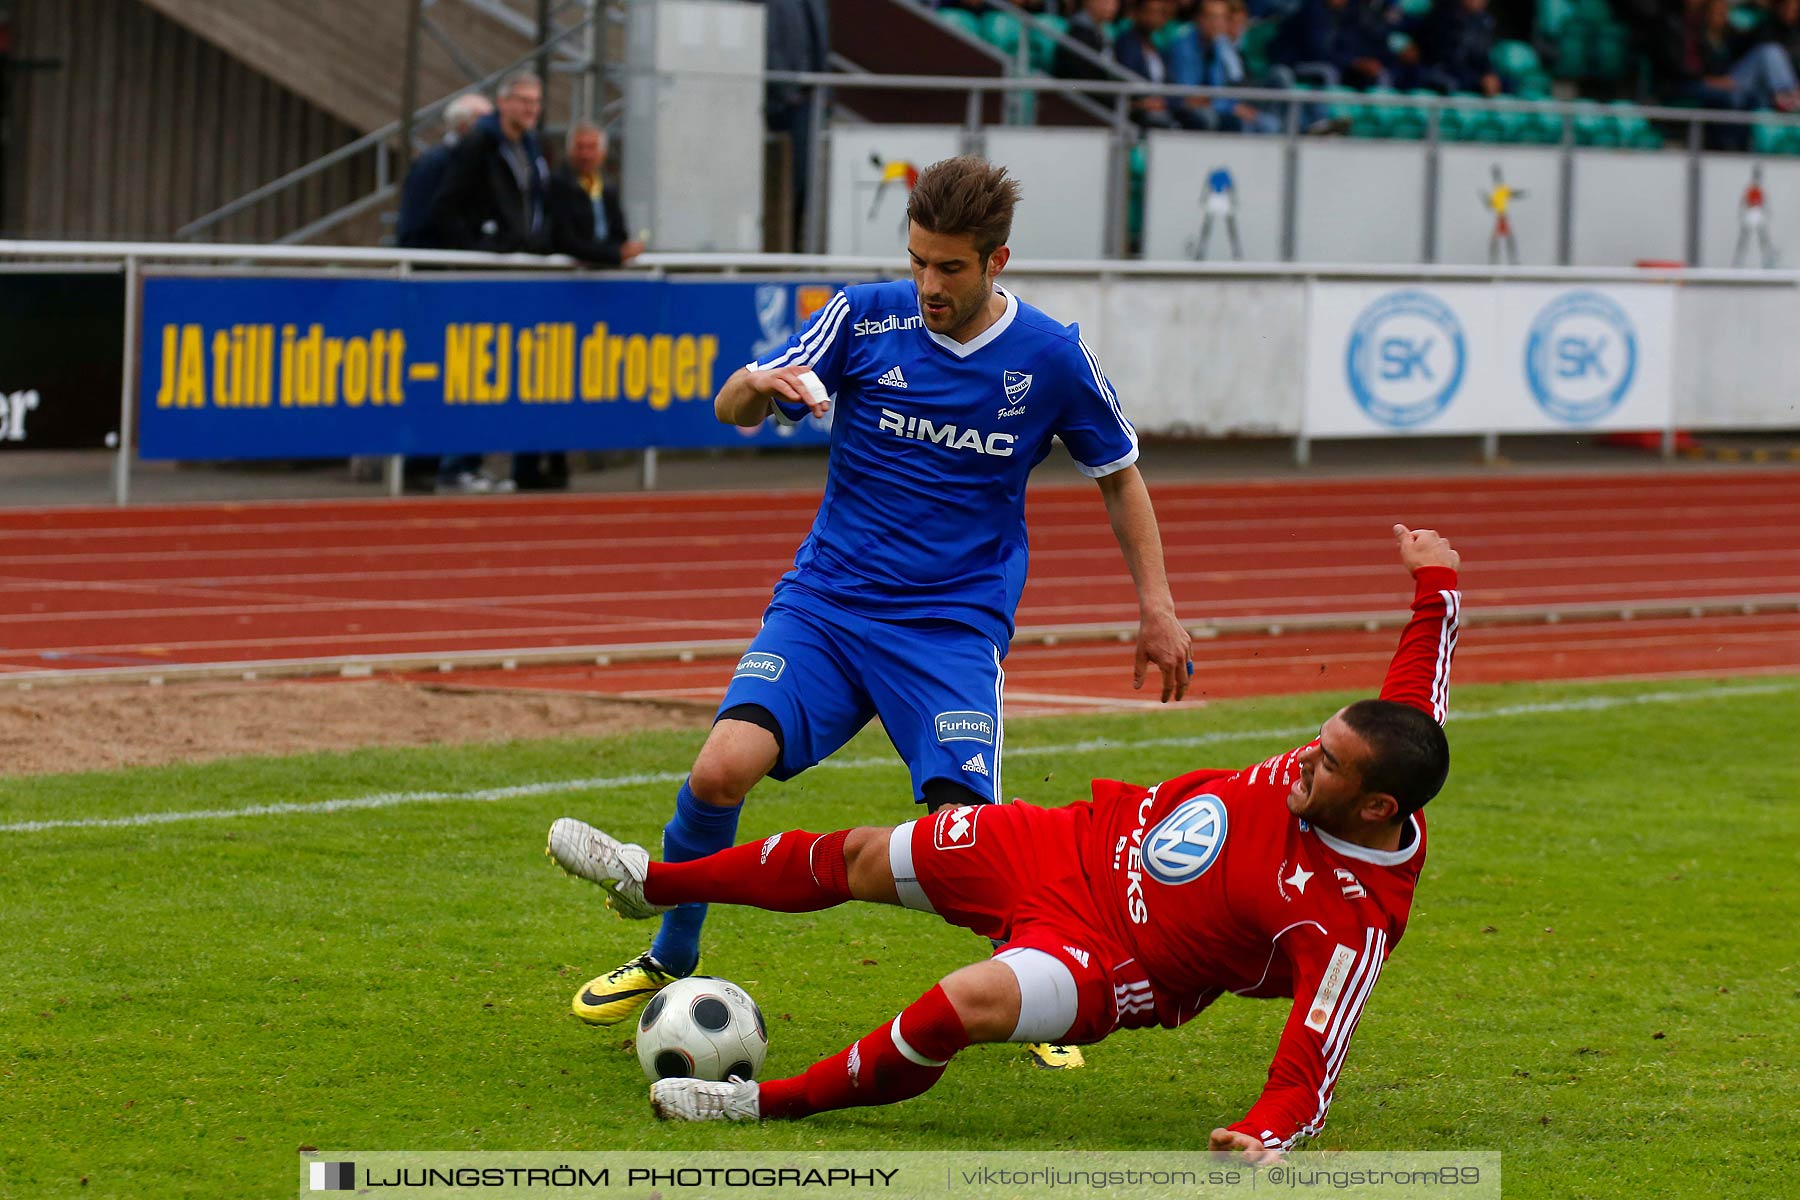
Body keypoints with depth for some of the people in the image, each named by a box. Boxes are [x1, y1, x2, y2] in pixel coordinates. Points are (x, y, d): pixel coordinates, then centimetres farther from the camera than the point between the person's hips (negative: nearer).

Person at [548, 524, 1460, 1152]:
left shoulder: (1354, 921, -28)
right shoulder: (1347, 759, -11)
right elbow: (1421, 678, 8)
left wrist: (1265, 1136, -46)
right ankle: (652, 883, 38)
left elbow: (1312, 1068, -30)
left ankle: (777, 1103, -11)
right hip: (1085, 845, 7)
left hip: (1103, 960, -7)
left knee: (972, 1003, -35)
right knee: (862, 857, 15)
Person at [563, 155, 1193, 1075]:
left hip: (954, 627, -1)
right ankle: (670, 960, 5)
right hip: (825, 605, 1)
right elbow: (731, 411, 0)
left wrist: (1156, 605, 6)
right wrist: (756, 387, -24)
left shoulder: (1051, 358, -3)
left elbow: (1117, 474, 13)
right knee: (722, 768, -21)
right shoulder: (865, 319, -3)